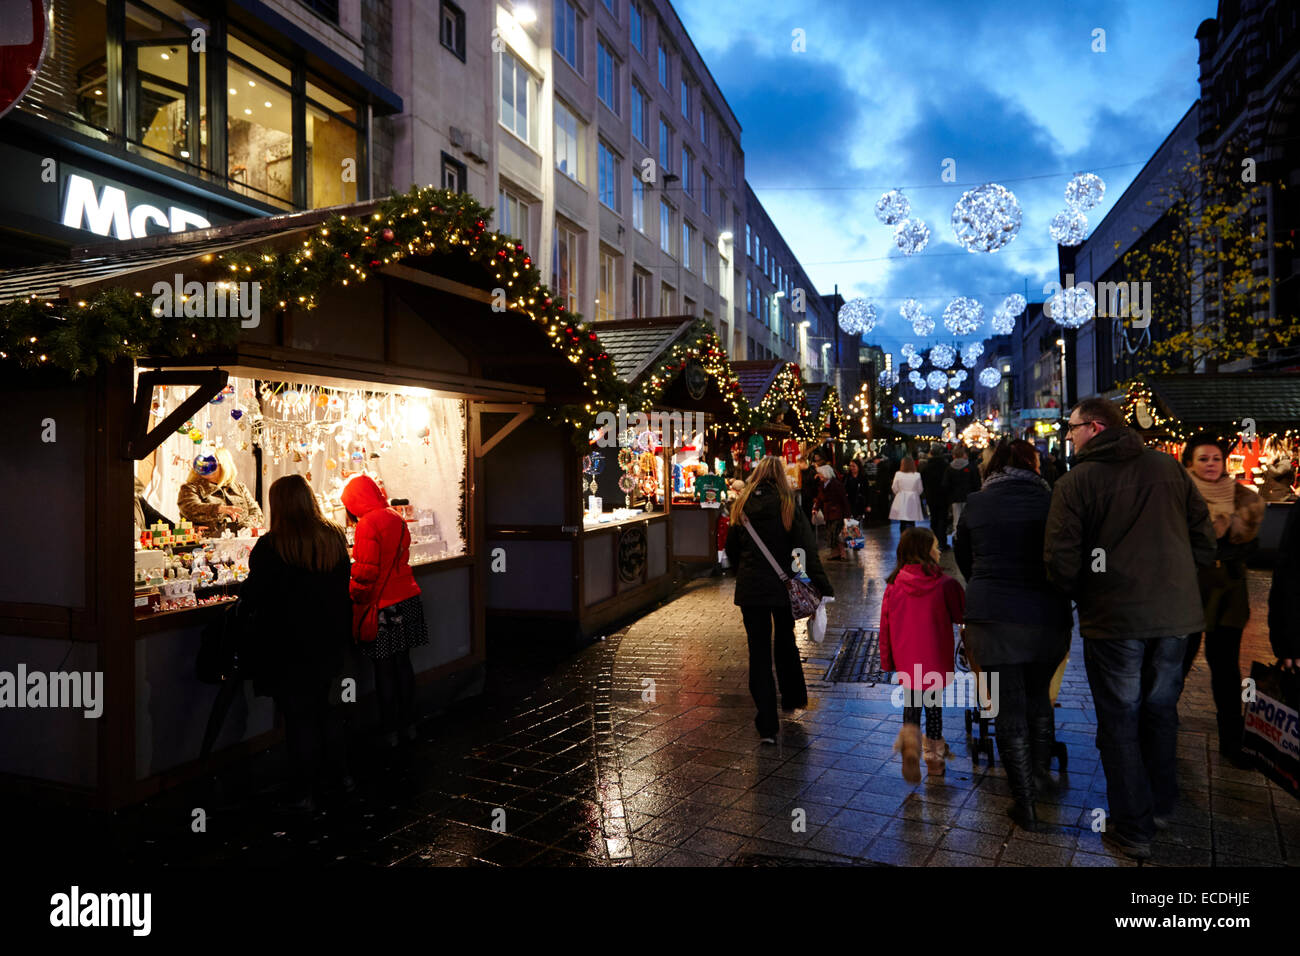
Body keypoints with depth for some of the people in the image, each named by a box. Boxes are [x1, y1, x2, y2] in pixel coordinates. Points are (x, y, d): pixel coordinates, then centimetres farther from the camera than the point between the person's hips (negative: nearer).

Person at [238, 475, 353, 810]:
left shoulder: (271, 547, -18)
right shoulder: (335, 538, 0)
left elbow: (251, 598, -12)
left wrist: (243, 598, 9)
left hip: (288, 647, -6)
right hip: (328, 643, 6)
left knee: (298, 718, 5)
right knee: (322, 707, 22)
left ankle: (306, 791, 15)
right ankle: (339, 773, 31)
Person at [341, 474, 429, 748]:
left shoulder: (368, 524, -16)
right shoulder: (396, 519, 7)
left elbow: (365, 571, -18)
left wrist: (353, 598, -5)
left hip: (381, 605, -7)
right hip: (407, 599, 7)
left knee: (384, 669, 3)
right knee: (403, 663, 16)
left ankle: (389, 731, 12)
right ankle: (408, 723, 25)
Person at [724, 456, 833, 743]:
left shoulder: (742, 505, 0)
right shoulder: (788, 506, -7)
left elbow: (731, 550, 9)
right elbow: (807, 550, -12)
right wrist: (824, 588, -12)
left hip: (750, 590, 0)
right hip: (783, 587, 0)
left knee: (759, 652, 4)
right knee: (785, 643, 22)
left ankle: (767, 725, 2)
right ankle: (792, 699, 41)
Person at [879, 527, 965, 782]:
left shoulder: (893, 586, -4)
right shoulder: (945, 585, -13)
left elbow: (885, 626, 2)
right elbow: (962, 616, -1)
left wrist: (887, 661, 12)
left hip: (906, 662, 1)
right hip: (936, 661, -1)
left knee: (911, 702, 17)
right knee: (933, 703, 17)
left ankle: (910, 735, -12)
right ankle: (935, 756, 28)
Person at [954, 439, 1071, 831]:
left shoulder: (975, 503, 0)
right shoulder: (1051, 501, -2)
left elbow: (963, 557, 13)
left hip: (992, 617, -1)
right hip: (1048, 617, 1)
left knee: (1010, 707, 6)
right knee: (1039, 696, 23)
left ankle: (1025, 805, 11)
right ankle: (1041, 773, 38)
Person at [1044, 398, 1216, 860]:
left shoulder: (1076, 480, -10)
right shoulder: (1168, 467, 4)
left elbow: (1061, 561, -14)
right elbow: (1204, 539, 5)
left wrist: (1082, 595, 5)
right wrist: (1172, 580, 16)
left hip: (1114, 617, -5)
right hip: (1175, 615, 5)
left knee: (1120, 721, 9)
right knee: (1160, 710, 22)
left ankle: (1133, 830, 17)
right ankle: (1160, 807, 37)